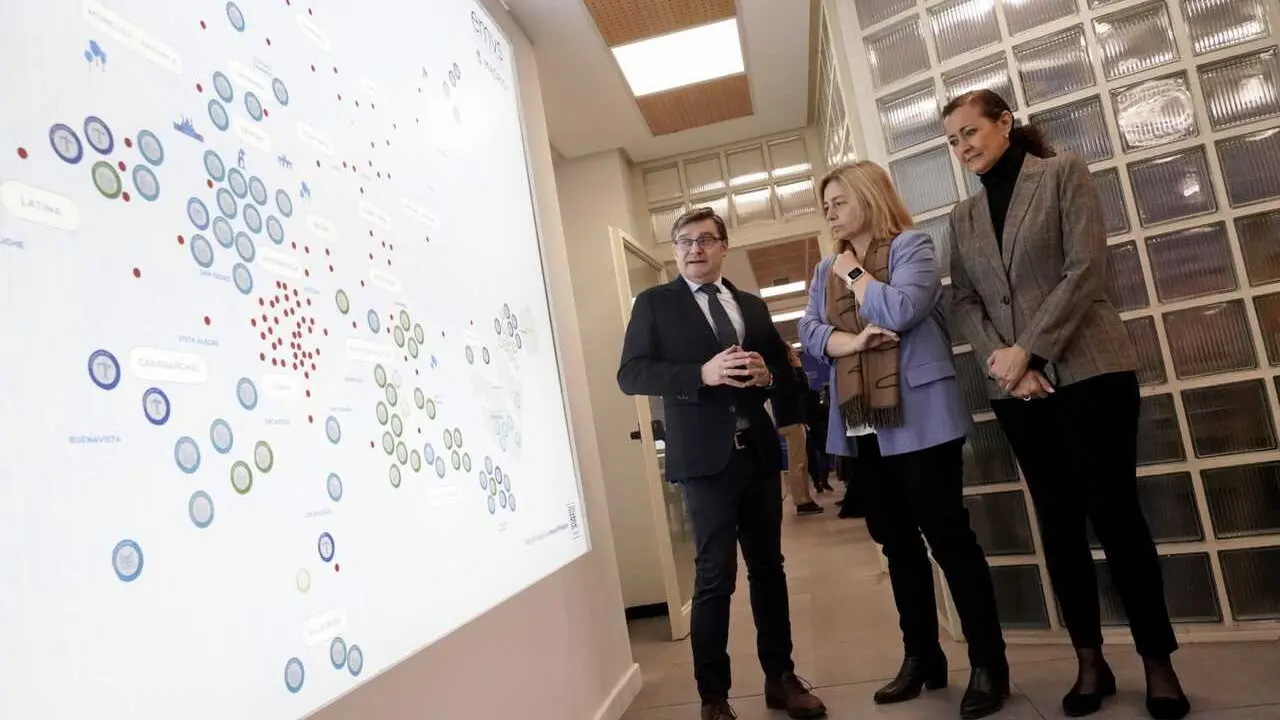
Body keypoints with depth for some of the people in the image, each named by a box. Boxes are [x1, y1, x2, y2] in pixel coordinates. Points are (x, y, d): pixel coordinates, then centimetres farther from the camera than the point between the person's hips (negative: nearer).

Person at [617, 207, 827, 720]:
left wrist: (767, 375, -8)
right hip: (705, 457, -4)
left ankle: (780, 677, 27)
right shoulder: (654, 303, 3)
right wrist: (702, 373, -20)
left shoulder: (752, 305, 16)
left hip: (758, 452, 5)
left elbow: (787, 375, 17)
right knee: (715, 575, -4)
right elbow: (630, 374, -8)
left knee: (768, 567, 13)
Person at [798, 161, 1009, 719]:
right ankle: (922, 657, 26)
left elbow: (899, 310, -19)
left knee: (948, 537, -1)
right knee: (897, 543, 13)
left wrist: (854, 273, -6)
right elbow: (809, 329, 4)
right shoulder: (827, 270, 15)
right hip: (859, 426, 7)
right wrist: (848, 342, -15)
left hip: (916, 418, -7)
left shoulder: (911, 246, -3)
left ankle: (988, 664, 13)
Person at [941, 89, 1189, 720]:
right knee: (1058, 521, 8)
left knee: (1114, 512, 0)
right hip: (1015, 389, 4)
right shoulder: (962, 217, 13)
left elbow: (1086, 267, -9)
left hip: (1087, 370, -4)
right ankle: (1090, 662, 19)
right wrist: (1003, 362, -10)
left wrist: (1027, 351, -15)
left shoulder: (1064, 174, 2)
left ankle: (1158, 662, 16)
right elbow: (963, 303, 7)